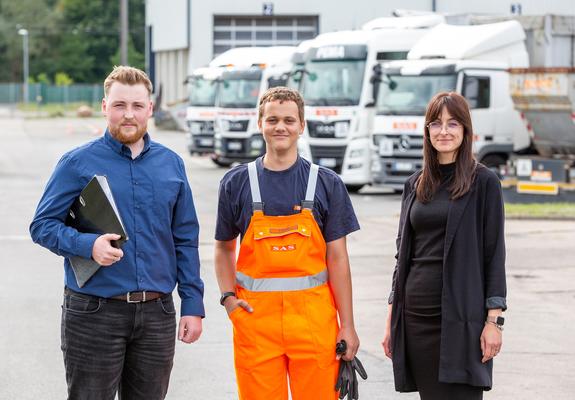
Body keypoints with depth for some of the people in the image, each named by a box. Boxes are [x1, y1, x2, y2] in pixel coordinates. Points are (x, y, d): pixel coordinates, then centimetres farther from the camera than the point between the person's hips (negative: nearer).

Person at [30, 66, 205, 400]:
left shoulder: (171, 164, 10)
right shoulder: (78, 163, -2)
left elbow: (185, 239, 13)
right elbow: (43, 225, -3)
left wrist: (193, 305, 7)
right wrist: (89, 245, -21)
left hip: (156, 314, 4)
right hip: (94, 312, -3)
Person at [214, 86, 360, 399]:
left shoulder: (327, 183, 5)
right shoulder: (236, 182, 7)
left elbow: (337, 257, 4)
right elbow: (224, 247, 16)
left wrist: (347, 325, 0)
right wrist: (228, 297, 0)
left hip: (313, 316, 0)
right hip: (255, 316, 0)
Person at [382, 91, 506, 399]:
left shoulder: (483, 182, -1)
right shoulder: (415, 185, 13)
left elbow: (494, 254, -4)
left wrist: (494, 319, -10)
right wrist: (391, 319, 12)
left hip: (460, 314, -4)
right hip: (416, 314, 5)